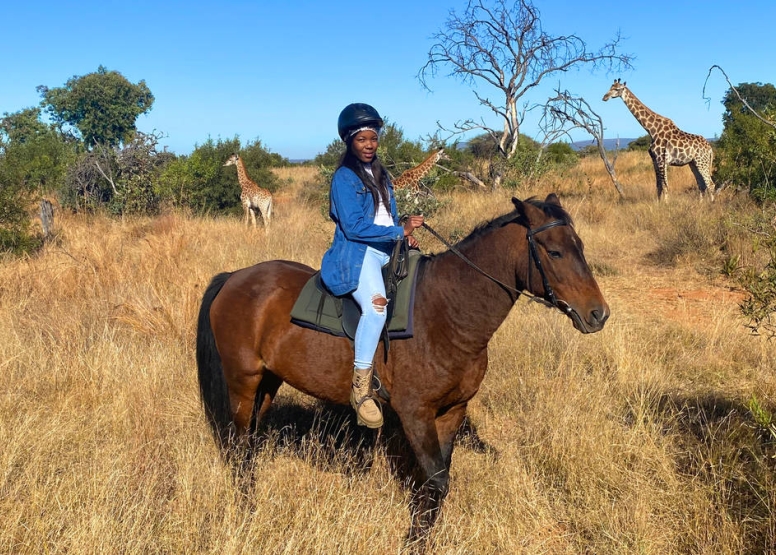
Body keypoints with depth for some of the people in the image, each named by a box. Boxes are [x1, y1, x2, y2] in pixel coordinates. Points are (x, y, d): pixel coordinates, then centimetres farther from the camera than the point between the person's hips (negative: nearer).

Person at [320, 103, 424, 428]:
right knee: (376, 305, -32)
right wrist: (399, 230, -17)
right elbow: (354, 226, -15)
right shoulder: (344, 178, -5)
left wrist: (405, 235, 2)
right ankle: (361, 388, -28)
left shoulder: (380, 175, 19)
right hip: (357, 254, -9)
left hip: (387, 252, 9)